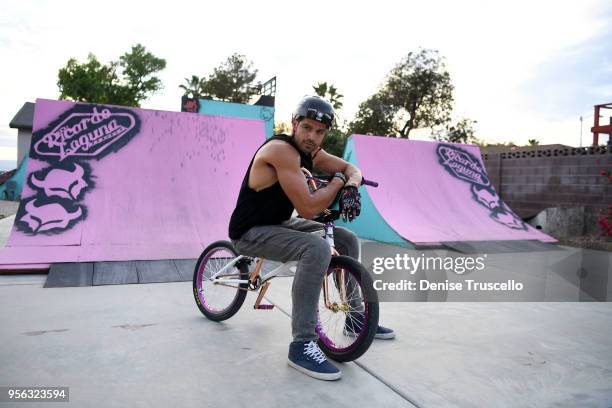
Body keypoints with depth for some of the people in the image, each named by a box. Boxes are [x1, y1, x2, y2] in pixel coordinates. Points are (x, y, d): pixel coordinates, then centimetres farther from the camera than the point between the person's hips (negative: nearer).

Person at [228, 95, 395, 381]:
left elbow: (351, 168, 12)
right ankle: (302, 345, -25)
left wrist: (351, 186, -12)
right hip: (250, 232, -9)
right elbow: (308, 209, -31)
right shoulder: (281, 150, -26)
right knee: (317, 249, -33)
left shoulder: (311, 151, 2)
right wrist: (337, 182, -15)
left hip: (279, 224, 9)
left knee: (348, 240, 9)